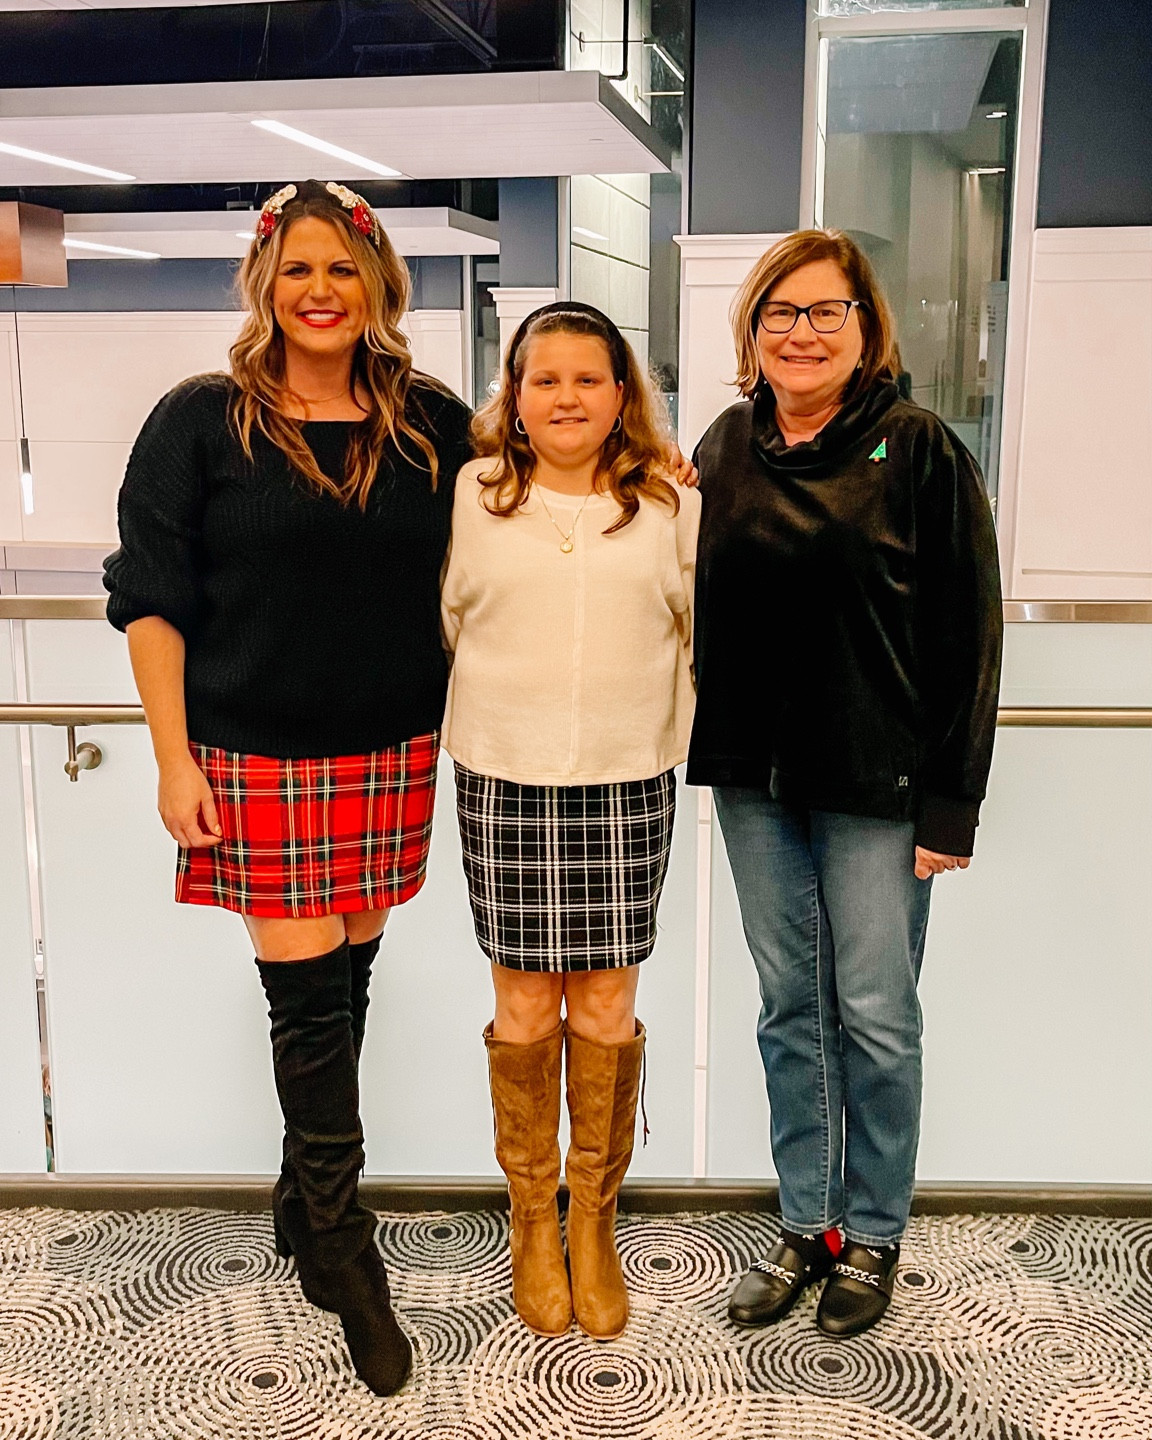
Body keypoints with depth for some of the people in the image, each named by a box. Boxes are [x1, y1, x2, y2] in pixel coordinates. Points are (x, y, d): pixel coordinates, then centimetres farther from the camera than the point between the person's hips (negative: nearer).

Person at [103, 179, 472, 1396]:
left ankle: (304, 1200, 33)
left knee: (348, 979, 11)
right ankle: (341, 1248, 17)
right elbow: (149, 598, -3)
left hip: (393, 756, 3)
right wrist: (174, 760, -7)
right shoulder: (202, 421, -2)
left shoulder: (432, 425, 5)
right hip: (257, 762, -3)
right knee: (308, 995, -1)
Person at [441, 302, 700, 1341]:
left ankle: (594, 1220, 25)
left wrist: (684, 729, 11)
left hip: (629, 783, 1)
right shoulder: (470, 495, 3)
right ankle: (532, 1218, 26)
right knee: (526, 1003, 6)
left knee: (607, 1004, 5)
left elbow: (702, 626, 14)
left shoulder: (670, 502, 5)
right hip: (505, 781, 0)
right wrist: (490, 715, 10)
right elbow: (439, 623, 11)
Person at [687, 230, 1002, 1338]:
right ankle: (805, 1223, 29)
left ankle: (873, 1233, 25)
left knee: (875, 1013, 5)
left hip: (877, 783, -4)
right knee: (789, 1006, 13)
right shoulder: (724, 449, 7)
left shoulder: (920, 450, -6)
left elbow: (967, 632, -8)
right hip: (754, 777, 4)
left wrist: (952, 799, -10)